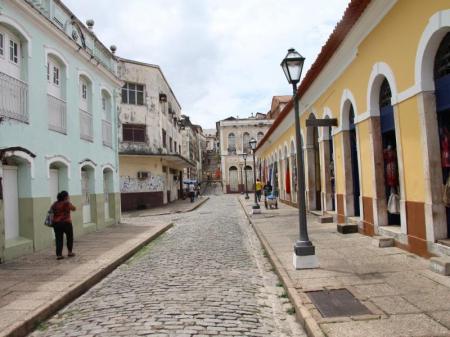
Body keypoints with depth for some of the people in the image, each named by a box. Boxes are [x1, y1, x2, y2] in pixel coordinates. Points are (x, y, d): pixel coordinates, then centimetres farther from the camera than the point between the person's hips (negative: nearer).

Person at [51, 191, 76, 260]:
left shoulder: (55, 204, 8)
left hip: (56, 223, 4)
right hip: (66, 222, -4)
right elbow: (74, 208, 4)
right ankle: (70, 252, 23)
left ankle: (59, 255, 2)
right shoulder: (67, 203, -8)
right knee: (69, 237, 15)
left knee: (58, 239, 6)